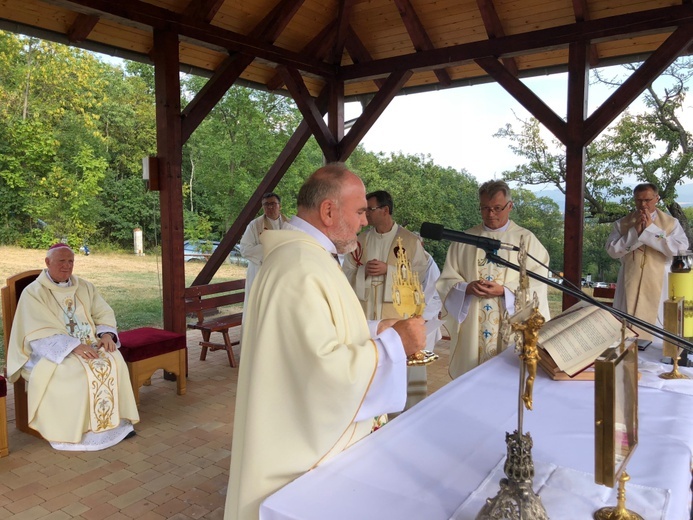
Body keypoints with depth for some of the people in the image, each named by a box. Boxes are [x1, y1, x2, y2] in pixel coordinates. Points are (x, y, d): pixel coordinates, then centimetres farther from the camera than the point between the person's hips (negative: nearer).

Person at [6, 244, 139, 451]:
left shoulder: (84, 287, 11)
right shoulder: (33, 292, -6)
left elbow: (104, 313, 8)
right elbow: (40, 334, -16)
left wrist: (106, 334, -15)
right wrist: (74, 346, -29)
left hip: (89, 344, 4)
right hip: (52, 352, -4)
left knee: (114, 362, -23)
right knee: (77, 372, -32)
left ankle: (115, 422, -14)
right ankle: (77, 431, -17)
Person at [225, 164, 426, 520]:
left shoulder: (308, 255, 7)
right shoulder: (301, 268, -27)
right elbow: (325, 368, -32)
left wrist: (379, 330, 6)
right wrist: (393, 343, -22)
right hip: (304, 441, -10)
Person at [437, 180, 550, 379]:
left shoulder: (527, 239, 4)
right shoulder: (464, 240, 8)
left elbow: (537, 284, -3)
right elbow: (446, 281, 6)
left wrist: (504, 291, -18)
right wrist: (467, 288, -14)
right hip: (472, 331, 2)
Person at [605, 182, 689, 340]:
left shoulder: (671, 223, 2)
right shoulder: (621, 224, 4)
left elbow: (681, 249, -12)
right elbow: (612, 250, -6)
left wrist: (651, 229, -15)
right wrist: (635, 231, -15)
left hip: (658, 284, -1)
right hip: (630, 284, 1)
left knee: (656, 324, 4)